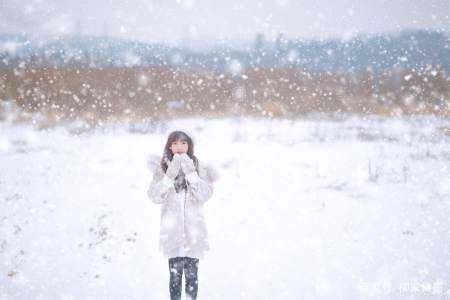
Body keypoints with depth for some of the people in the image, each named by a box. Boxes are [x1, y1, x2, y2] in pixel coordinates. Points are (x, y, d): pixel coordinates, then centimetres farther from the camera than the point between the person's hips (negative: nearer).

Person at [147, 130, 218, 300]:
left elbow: (205, 195, -9)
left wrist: (191, 173, -17)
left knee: (191, 275, 5)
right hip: (172, 231, 0)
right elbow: (155, 197, -9)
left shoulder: (198, 167, 2)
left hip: (193, 230, 0)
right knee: (175, 275, 3)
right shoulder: (162, 168, 0)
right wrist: (170, 176, -19)